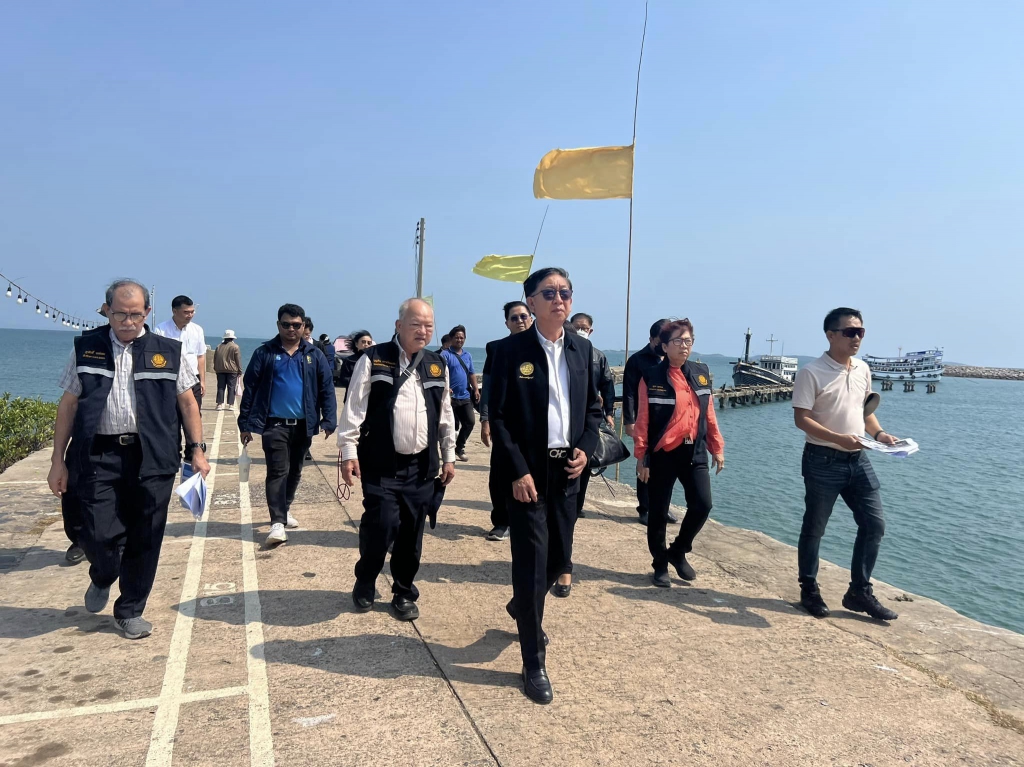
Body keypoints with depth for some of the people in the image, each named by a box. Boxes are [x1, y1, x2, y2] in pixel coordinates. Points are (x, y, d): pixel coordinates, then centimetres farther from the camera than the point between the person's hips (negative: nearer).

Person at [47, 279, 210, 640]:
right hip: (99, 457, 0)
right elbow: (68, 405, 9)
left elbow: (187, 402, 8)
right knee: (100, 536, -4)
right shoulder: (86, 347, 6)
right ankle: (102, 579, 32)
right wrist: (58, 460, 6)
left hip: (152, 458, 0)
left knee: (144, 540, 6)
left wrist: (197, 450, 2)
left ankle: (131, 612, 26)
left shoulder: (168, 351, 4)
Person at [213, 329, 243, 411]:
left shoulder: (219, 346, 9)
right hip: (232, 370, -4)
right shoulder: (235, 347, -5)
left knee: (221, 387, 6)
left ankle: (220, 404, 2)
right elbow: (238, 360, -5)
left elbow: (215, 359, 13)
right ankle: (230, 404, -2)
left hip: (220, 370, 4)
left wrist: (215, 368, 21)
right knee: (231, 388, 0)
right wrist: (239, 371, 1)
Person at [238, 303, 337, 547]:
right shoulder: (264, 352, -1)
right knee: (277, 472, -8)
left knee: (295, 471, 16)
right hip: (274, 424, -3)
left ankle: (285, 509, 36)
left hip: (303, 425, 3)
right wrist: (244, 423, -3)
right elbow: (249, 388, 0)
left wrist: (329, 420, -6)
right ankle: (277, 523, -8)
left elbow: (327, 388, 3)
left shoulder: (314, 354, 4)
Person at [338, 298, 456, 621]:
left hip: (422, 466, 4)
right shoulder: (374, 360, -5)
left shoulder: (437, 364, 9)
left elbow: (445, 414, 15)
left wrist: (448, 456, 14)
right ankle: (365, 584, 22)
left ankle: (404, 593, 26)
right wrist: (349, 451, -10)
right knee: (380, 526, -6)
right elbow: (354, 409, -6)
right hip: (381, 465, -4)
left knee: (412, 532, 8)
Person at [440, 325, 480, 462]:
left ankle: (459, 447, 18)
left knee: (470, 422, 2)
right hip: (451, 397, -6)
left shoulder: (468, 355, 15)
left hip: (465, 396, 6)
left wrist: (476, 389, 10)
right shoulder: (445, 354, -5)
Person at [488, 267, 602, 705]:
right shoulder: (510, 351, -8)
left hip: (567, 470, 5)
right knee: (531, 562, -1)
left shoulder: (582, 349, 7)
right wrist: (518, 472, -15)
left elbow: (593, 406, 14)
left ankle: (523, 608, 47)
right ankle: (534, 664, 13)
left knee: (560, 555, 15)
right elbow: (498, 417, -9)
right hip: (528, 472, -5)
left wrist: (587, 448, -3)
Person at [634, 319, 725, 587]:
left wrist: (717, 448, 11)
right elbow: (643, 420, -7)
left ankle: (678, 551, 20)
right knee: (659, 512, 5)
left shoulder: (701, 373, 7)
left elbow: (709, 413, 11)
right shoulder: (652, 377, -7)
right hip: (662, 454, -3)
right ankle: (660, 565, 24)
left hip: (694, 452, 4)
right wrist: (641, 457, -9)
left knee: (702, 504, -6)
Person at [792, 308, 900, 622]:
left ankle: (860, 592, 20)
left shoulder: (863, 369, 8)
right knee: (814, 528, 5)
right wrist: (839, 438, -27)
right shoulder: (812, 372, -13)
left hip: (858, 459, 7)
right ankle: (809, 590, 22)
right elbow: (801, 419, -16)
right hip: (823, 460, -6)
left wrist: (879, 434, 2)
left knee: (874, 523, 7)